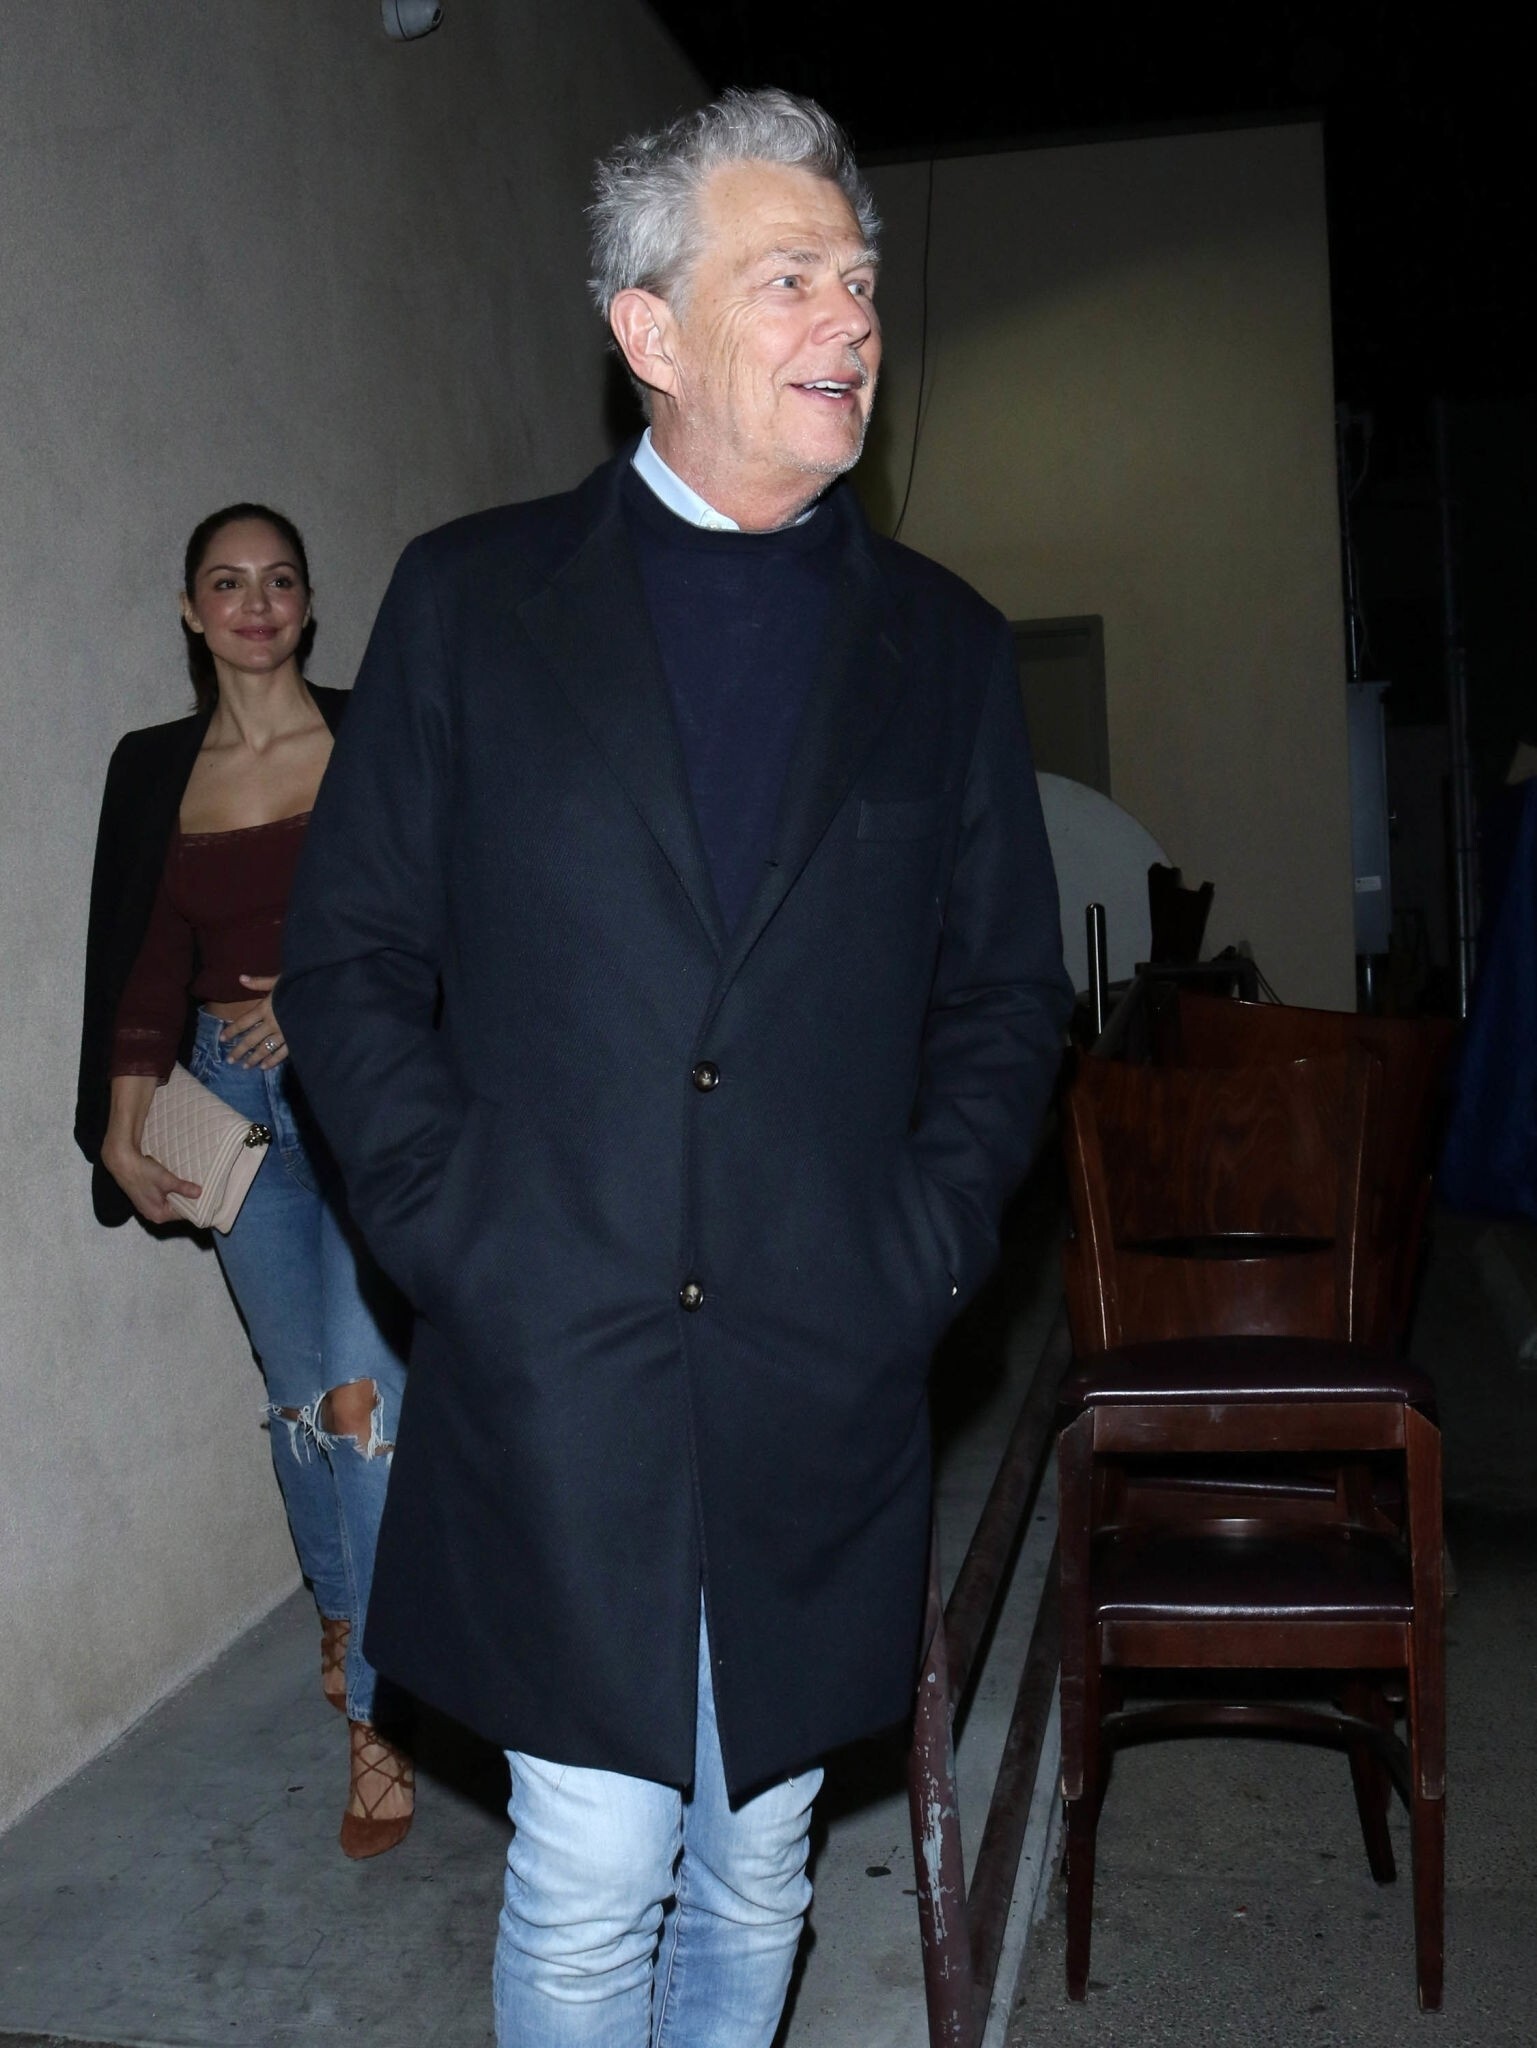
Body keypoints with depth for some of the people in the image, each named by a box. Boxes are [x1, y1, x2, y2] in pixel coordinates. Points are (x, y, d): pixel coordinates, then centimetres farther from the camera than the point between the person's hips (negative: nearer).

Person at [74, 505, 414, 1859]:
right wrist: (124, 1129, 0)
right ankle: (341, 1613, 37)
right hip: (232, 1097, 4)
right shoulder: (156, 770, 7)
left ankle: (378, 1716, 3)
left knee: (363, 1394, -8)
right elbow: (148, 970, 8)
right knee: (297, 1391, 13)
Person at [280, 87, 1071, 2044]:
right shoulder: (469, 596, 2)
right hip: (551, 1372, -2)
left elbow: (1007, 992, 10)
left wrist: (924, 1247, -3)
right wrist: (460, 1235, -9)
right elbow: (350, 960, 1)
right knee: (588, 1888, 6)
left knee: (754, 1873, 17)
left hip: (827, 1388, 2)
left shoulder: (943, 641, 8)